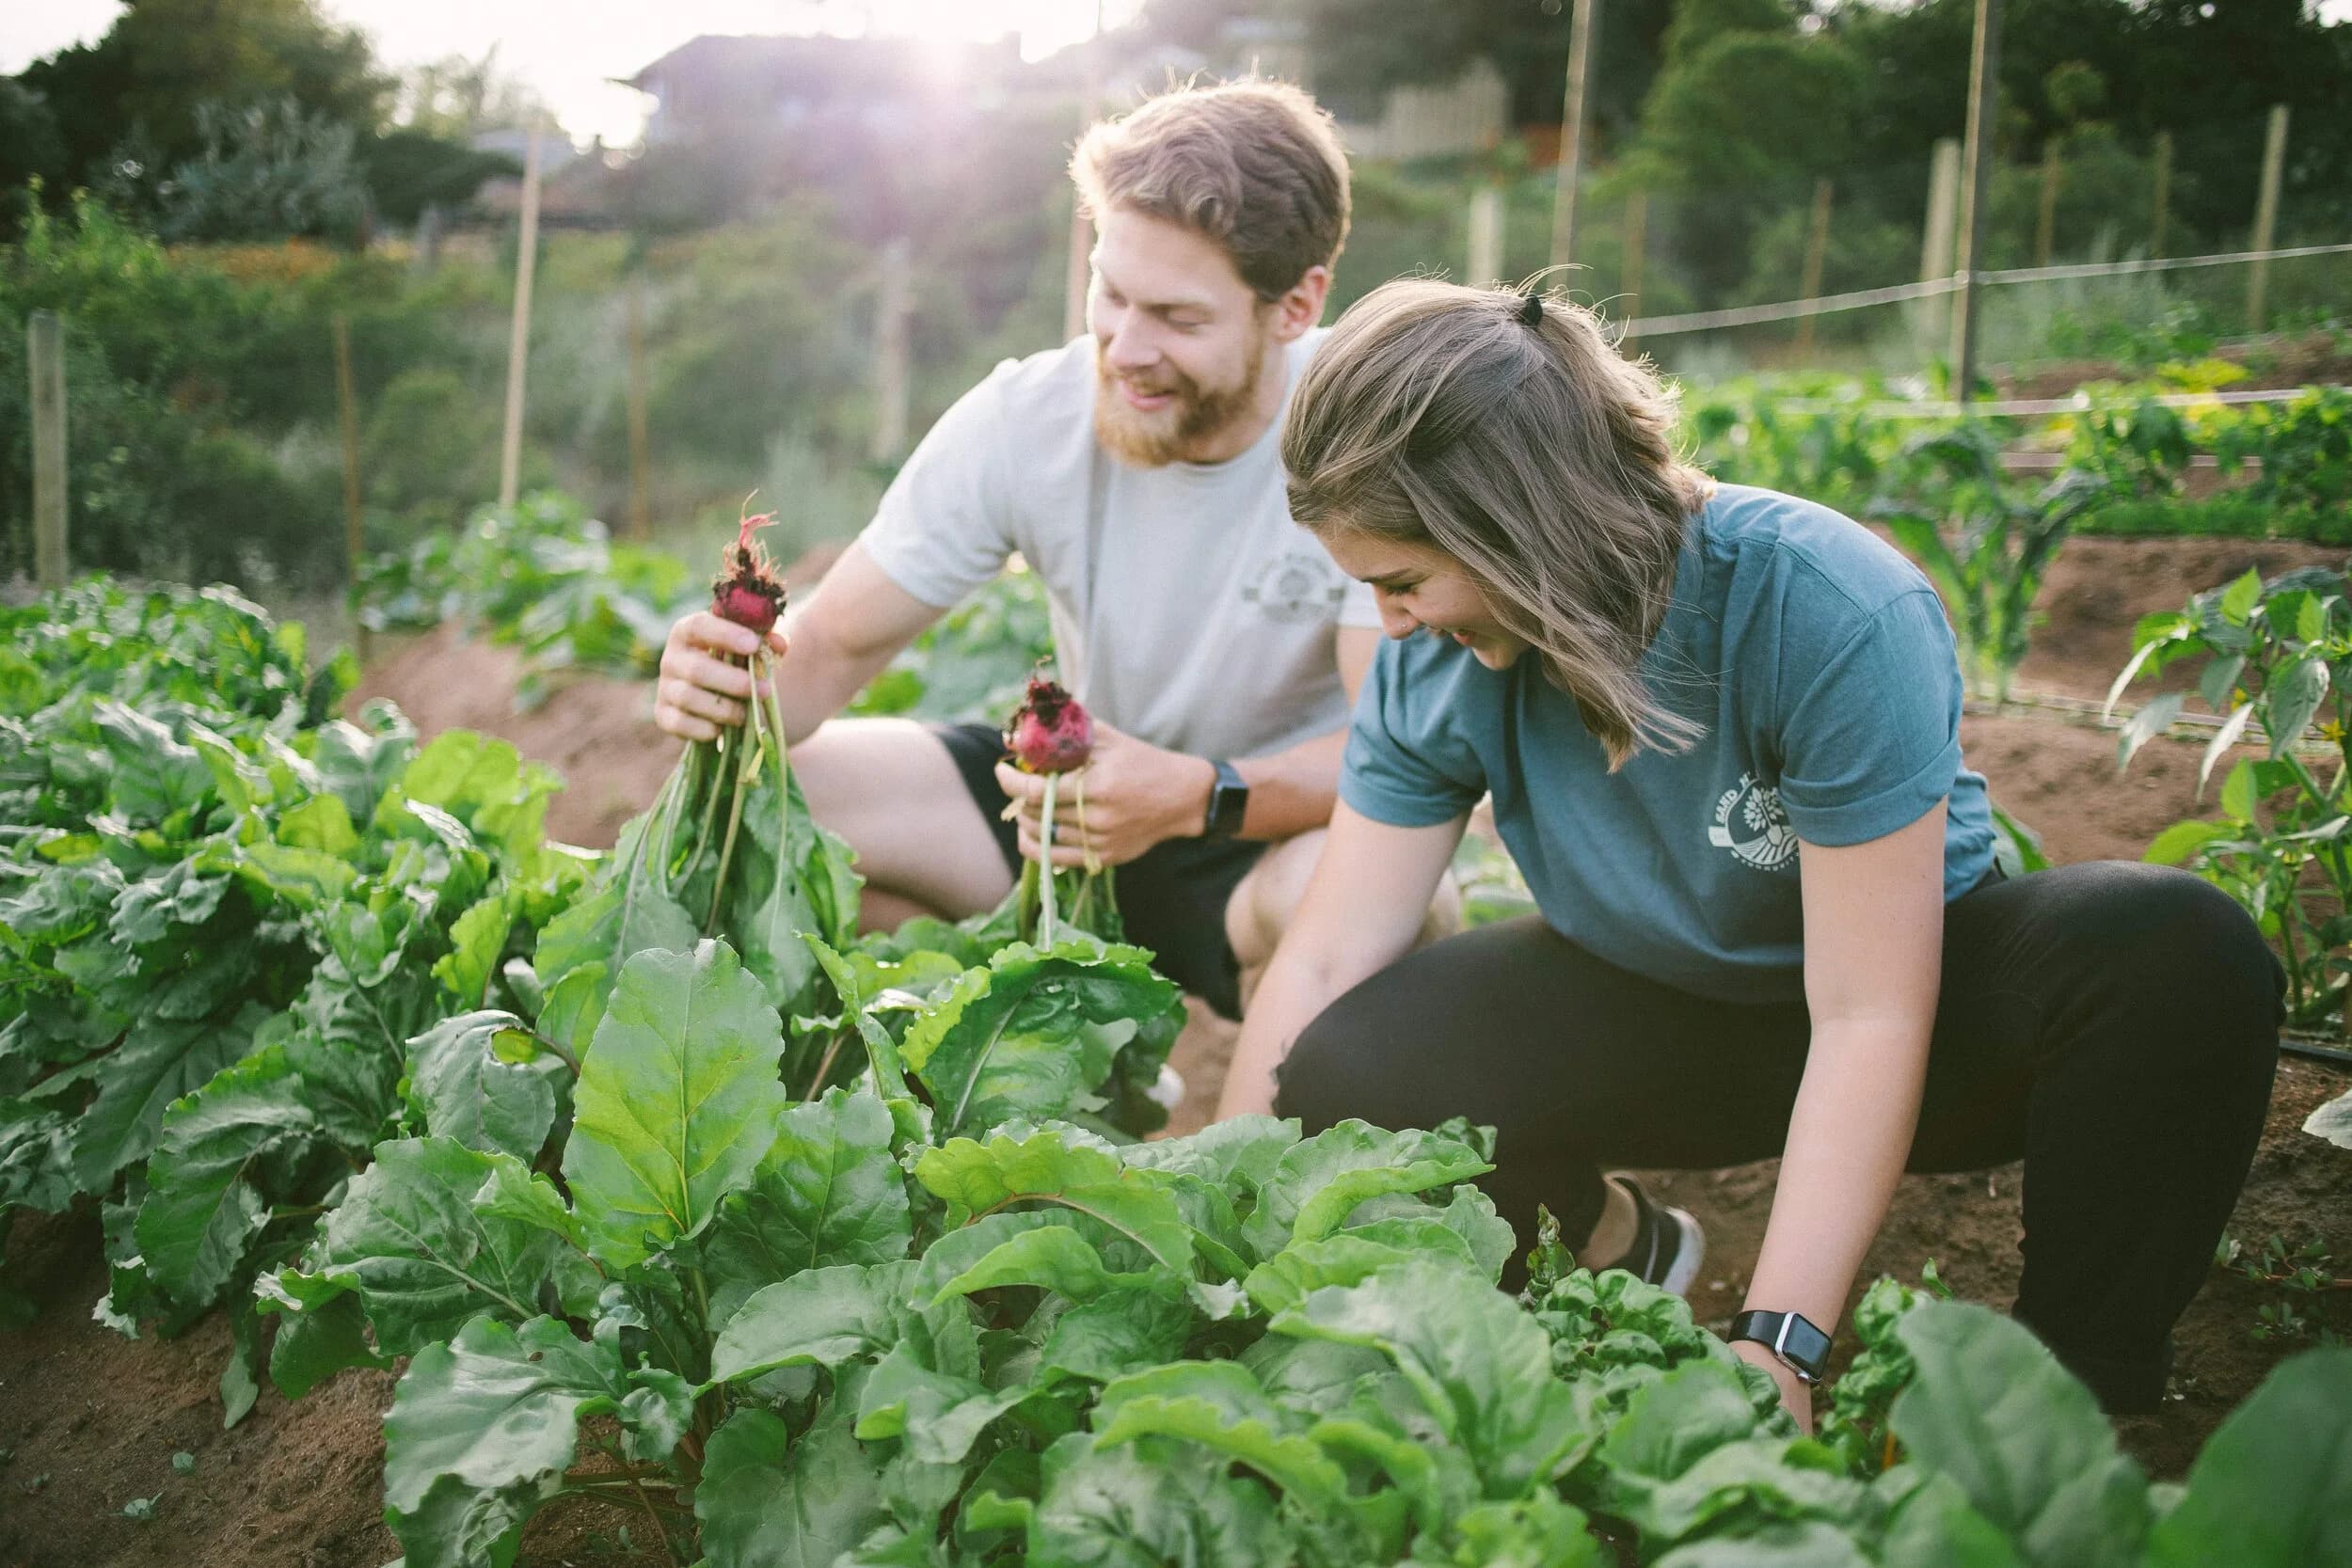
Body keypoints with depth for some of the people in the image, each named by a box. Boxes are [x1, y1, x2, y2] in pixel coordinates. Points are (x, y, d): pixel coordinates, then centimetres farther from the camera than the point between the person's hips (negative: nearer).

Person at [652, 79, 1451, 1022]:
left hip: (1282, 824, -3)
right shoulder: (1023, 419, -14)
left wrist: (1197, 797, -44)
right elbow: (834, 644, -9)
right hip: (1082, 798, 4)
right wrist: (738, 679, -33)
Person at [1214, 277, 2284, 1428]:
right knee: (1342, 1081, -24)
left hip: (1917, 981, -2)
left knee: (2185, 959, -34)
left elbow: (1869, 1018, -31)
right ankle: (1613, 1248, 8)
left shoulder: (1833, 611, -31)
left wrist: (1777, 1344, -35)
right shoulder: (1436, 661, -16)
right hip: (1655, 1005, 3)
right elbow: (1322, 964, -14)